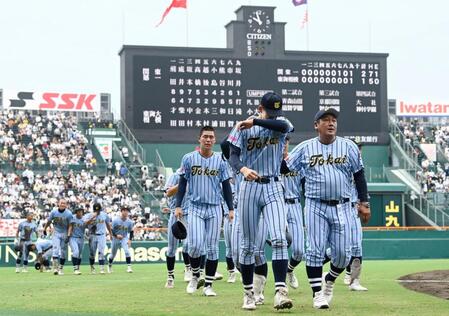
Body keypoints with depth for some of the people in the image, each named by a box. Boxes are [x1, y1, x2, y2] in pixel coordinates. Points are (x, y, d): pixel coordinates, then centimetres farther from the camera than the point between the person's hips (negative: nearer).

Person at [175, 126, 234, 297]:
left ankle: (208, 285, 10)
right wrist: (178, 206, -1)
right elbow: (182, 183, 5)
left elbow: (226, 186, 8)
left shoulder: (220, 160, 4)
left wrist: (231, 209, 2)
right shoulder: (189, 158, 0)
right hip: (196, 207, -1)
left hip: (215, 209, 1)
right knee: (195, 245, -12)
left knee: (212, 248, 1)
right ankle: (195, 275, 15)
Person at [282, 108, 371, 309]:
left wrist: (364, 203, 2)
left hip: (341, 208, 1)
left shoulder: (348, 146, 5)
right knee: (315, 250, -5)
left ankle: (330, 280, 30)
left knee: (343, 253, 1)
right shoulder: (305, 148, 4)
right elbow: (283, 167, 3)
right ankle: (317, 293, 5)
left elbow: (359, 175, 8)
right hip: (315, 207, -1)